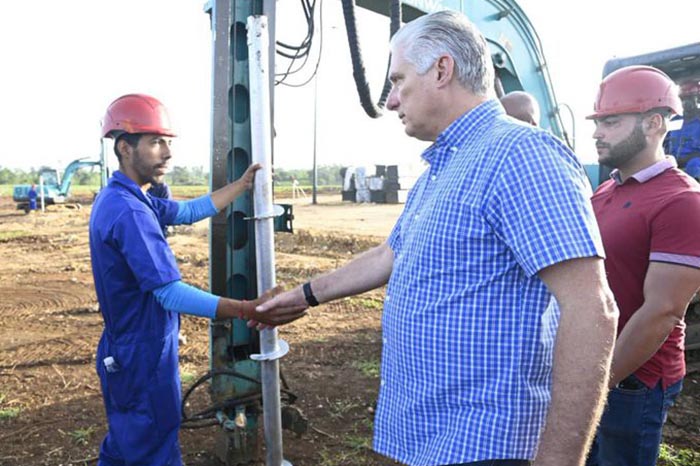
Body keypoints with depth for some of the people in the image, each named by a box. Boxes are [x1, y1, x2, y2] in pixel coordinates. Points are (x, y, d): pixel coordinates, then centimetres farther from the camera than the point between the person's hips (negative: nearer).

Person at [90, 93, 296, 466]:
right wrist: (249, 310, -38)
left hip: (123, 352, 10)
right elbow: (172, 294, -32)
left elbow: (188, 211, 12)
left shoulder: (117, 198, 5)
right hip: (144, 356, -10)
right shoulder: (129, 211, -27)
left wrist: (242, 184, 9)